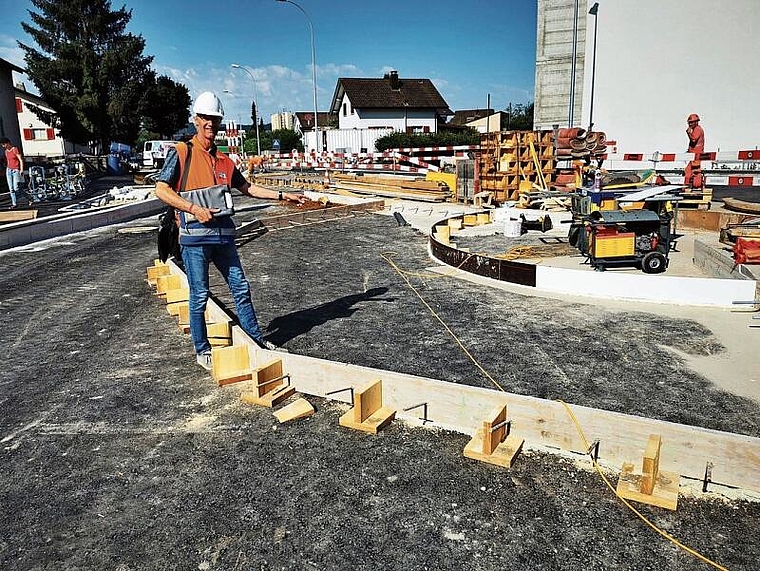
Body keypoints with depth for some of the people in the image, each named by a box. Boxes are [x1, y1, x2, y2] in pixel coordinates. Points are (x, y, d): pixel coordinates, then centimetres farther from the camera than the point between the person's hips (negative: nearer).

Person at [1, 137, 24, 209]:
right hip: (9, 170, 6)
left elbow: (21, 160, -9)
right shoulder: (6, 151, 11)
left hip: (15, 170, -6)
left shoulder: (15, 150, -8)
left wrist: (21, 170, -14)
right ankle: (14, 203, 5)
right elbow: (7, 161, 19)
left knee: (16, 188, -13)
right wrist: (6, 170, 18)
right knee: (11, 189, 2)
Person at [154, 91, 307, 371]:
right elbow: (161, 190, -7)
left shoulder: (224, 159, 16)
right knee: (200, 295, 2)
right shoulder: (182, 152, -2)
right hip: (195, 234, -6)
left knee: (241, 288, 11)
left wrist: (283, 195, 21)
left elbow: (246, 187, 24)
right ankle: (202, 351, 16)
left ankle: (256, 340, 24)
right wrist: (194, 209, -17)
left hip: (223, 233, 6)